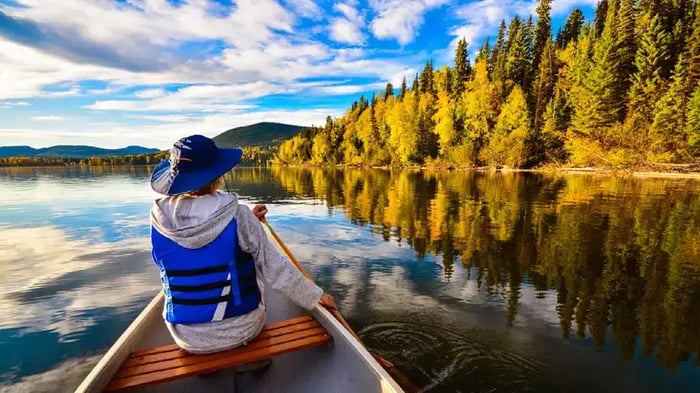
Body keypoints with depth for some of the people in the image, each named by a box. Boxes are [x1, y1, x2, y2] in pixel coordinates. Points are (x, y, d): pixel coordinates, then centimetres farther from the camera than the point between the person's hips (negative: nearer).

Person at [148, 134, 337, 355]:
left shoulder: (159, 217, -12)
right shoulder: (237, 215, -22)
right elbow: (275, 269, -17)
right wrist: (317, 296, -3)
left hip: (187, 338, 3)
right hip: (241, 329, -2)